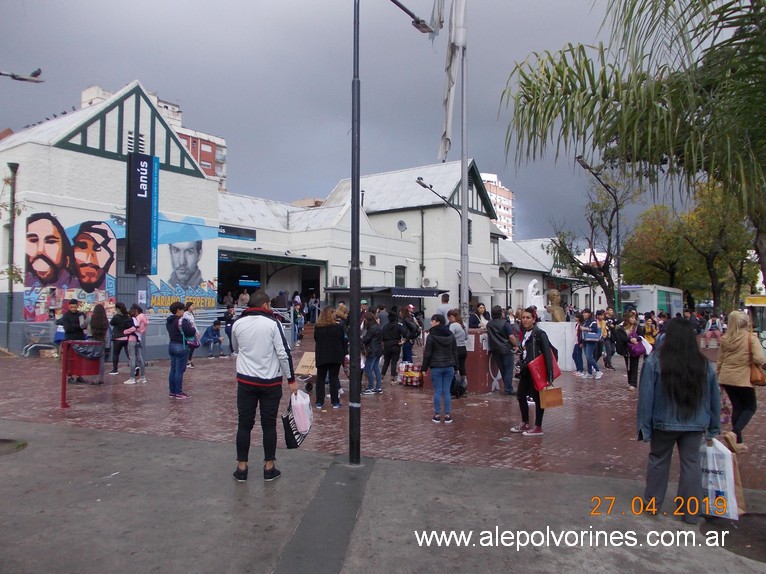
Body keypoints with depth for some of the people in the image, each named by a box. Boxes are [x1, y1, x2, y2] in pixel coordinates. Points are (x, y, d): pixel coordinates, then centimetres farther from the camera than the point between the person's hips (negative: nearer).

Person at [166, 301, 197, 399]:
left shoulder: (169, 320, 8)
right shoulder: (182, 321, -19)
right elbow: (191, 332, -22)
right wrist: (193, 328, 1)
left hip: (171, 345, 8)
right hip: (181, 346, -8)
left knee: (173, 369, 13)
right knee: (179, 370, -2)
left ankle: (172, 392, 18)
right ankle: (179, 393, 3)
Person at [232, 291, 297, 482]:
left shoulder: (238, 324, 3)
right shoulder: (273, 323, -10)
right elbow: (284, 353, -13)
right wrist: (291, 380, -7)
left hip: (245, 380, 3)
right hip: (270, 382, -2)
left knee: (244, 424, 9)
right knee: (269, 425, 7)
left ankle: (242, 467, 15)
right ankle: (269, 468, 15)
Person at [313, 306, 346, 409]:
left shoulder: (317, 327, -3)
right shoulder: (338, 327, -9)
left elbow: (316, 340, 9)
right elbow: (343, 341, -3)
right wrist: (344, 354, 7)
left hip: (321, 356, 1)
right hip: (336, 356, -1)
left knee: (320, 378, 10)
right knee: (334, 378, 6)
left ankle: (319, 402, 9)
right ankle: (335, 402, 8)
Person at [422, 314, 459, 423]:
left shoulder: (431, 336, -10)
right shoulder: (451, 335, 6)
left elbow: (427, 354, -8)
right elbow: (455, 352, 10)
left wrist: (424, 368, -1)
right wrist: (455, 366, 16)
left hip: (436, 367, -4)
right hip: (449, 367, 4)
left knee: (437, 392, 2)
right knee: (447, 391, 7)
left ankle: (437, 415, 6)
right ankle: (447, 415, 8)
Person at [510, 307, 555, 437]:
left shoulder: (540, 334, -14)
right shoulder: (524, 333, 10)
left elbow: (547, 353, -19)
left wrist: (549, 372, -25)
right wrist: (521, 367, 14)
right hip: (526, 369, 9)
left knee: (537, 398, 1)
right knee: (520, 395, 14)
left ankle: (538, 428, 12)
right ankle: (525, 423, 29)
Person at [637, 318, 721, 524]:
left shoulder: (655, 361, -16)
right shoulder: (704, 364, -4)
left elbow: (646, 396, -13)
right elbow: (714, 398, 5)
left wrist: (644, 426, -5)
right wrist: (713, 427, 15)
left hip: (664, 422, -2)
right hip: (695, 424, 2)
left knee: (658, 460, 15)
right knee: (691, 464, 11)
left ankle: (653, 502, 29)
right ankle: (691, 513, 18)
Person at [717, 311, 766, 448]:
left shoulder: (724, 339, 5)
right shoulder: (751, 337, -9)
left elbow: (719, 360, 10)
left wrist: (717, 375, 20)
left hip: (726, 378, 5)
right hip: (742, 379, -5)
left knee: (737, 407, 16)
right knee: (751, 407, 11)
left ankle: (738, 441, 19)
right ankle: (734, 433, -11)